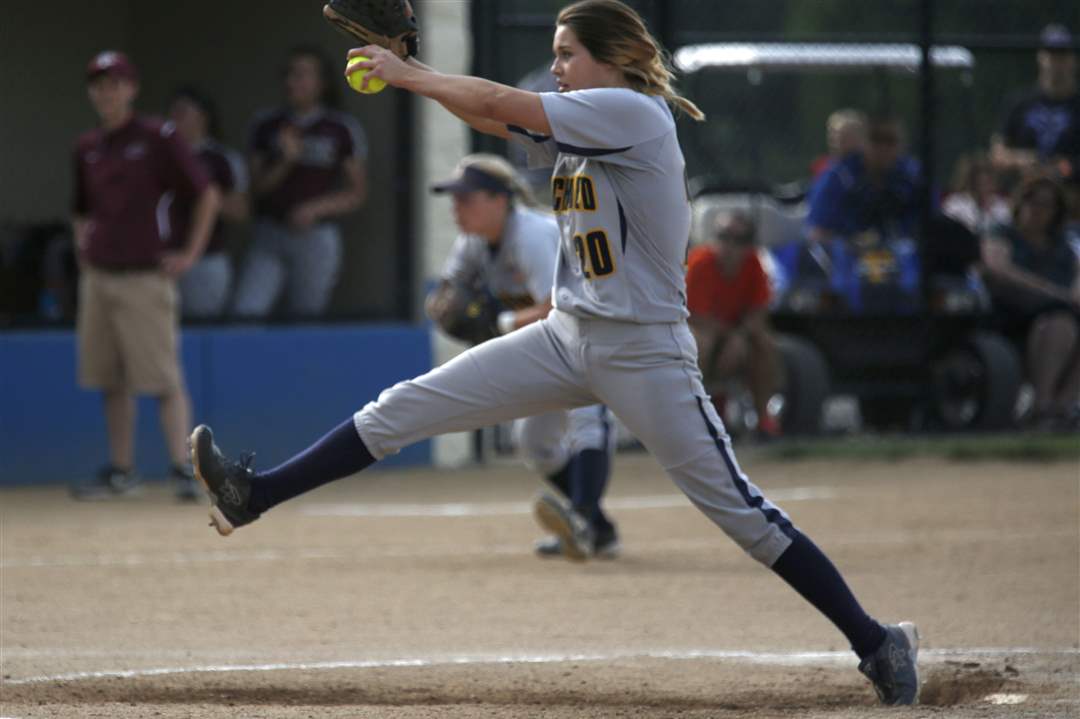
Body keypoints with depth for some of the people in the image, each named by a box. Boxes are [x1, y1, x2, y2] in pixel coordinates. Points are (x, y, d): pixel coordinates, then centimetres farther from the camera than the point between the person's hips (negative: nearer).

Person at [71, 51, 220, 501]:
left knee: (163, 379, -10)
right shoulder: (88, 149, 12)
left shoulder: (158, 139, -5)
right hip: (98, 278, 6)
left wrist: (190, 255, -7)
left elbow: (207, 196, -4)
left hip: (145, 277, -6)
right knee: (111, 381, 9)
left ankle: (182, 470, -13)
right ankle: (120, 471, 16)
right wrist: (84, 249, 13)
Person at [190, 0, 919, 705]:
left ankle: (875, 643, 0)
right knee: (405, 408, 1)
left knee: (741, 510, -7)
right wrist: (409, 70, 1)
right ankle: (254, 497, 3)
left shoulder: (629, 111, -15)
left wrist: (408, 76, -3)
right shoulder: (580, 126, 11)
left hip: (643, 351, -8)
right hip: (567, 339, 8)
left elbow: (498, 104, -15)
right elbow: (495, 118, 14)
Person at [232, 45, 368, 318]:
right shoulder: (266, 126, 7)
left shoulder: (342, 130, 1)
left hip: (316, 237, -2)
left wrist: (317, 208, -11)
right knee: (244, 311, -14)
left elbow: (357, 193, 4)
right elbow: (256, 188, 6)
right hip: (269, 237, 2)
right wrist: (285, 161, -11)